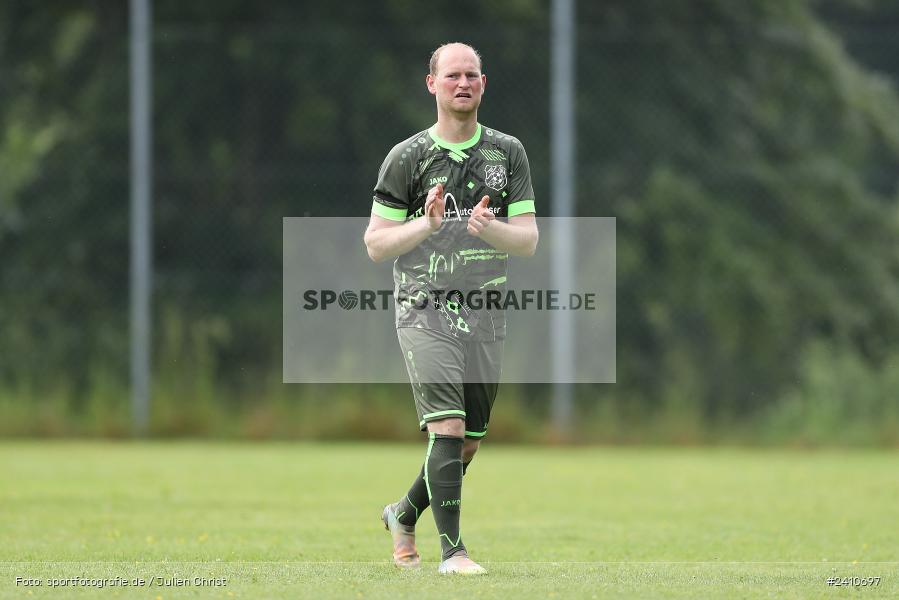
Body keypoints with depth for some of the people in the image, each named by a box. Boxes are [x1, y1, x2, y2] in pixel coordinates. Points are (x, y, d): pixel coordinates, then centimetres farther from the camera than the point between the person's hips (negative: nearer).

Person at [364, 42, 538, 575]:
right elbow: (376, 244, 1)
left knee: (469, 442, 9)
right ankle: (452, 549, -16)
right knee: (448, 428, -19)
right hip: (425, 307, -4)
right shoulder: (408, 157, 1)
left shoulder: (508, 152, 8)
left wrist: (489, 228, -17)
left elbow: (528, 241, 4)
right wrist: (428, 223, -15)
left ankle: (405, 514, 34)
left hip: (485, 314, 4)